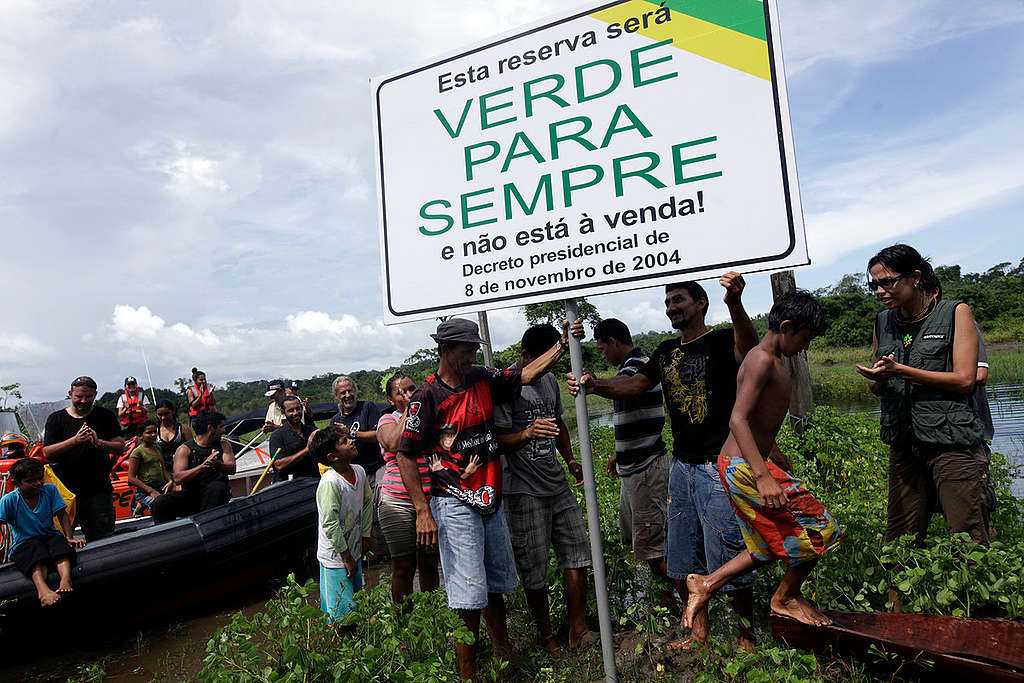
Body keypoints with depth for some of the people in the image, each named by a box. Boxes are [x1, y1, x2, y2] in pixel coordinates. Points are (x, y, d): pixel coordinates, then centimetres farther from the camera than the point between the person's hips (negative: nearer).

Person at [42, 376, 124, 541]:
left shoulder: (105, 416, 5)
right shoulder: (56, 419, 5)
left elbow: (121, 447, 0)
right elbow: (47, 453, -4)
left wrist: (98, 442, -19)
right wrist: (75, 440, -18)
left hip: (99, 490, 0)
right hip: (65, 489, 0)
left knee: (104, 539, 3)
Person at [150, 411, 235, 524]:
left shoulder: (224, 445, 12)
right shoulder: (185, 449, 3)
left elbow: (232, 469, -4)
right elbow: (178, 478, -11)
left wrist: (218, 465, -27)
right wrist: (202, 466, -26)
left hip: (215, 494, 0)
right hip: (190, 493, 0)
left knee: (216, 487, -34)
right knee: (159, 504, -23)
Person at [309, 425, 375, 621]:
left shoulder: (359, 472, -2)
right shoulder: (330, 483, -26)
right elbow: (330, 524, -25)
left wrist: (366, 535, 10)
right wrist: (347, 557, -17)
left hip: (355, 553, 8)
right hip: (335, 558, -8)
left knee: (358, 604, 21)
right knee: (342, 613, 1)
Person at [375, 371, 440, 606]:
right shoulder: (388, 420, 2)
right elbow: (394, 443, -20)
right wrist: (409, 410, -12)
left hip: (432, 501, 3)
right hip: (398, 503, -3)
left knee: (429, 564, 11)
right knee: (404, 566, 2)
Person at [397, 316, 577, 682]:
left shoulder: (483, 379, 5)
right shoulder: (427, 397, -12)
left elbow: (528, 374, 5)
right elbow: (406, 455, -11)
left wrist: (563, 344, -8)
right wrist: (423, 512, -15)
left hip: (491, 500, 6)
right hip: (455, 506, -6)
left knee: (496, 586, 19)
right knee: (469, 597, -2)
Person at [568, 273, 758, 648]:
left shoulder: (722, 340, -8)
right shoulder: (666, 351, 13)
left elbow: (749, 353, -29)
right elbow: (635, 385, 12)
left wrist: (735, 303, -47)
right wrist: (595, 385, -6)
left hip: (719, 467, -7)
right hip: (682, 466, 7)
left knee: (729, 560, 1)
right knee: (683, 559, 16)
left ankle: (747, 638, 23)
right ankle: (699, 630, 34)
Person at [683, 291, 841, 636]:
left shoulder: (775, 362, 16)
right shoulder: (762, 360, -16)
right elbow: (738, 419, -26)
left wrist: (777, 457, 33)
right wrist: (763, 475, -32)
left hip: (746, 465, 11)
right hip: (745, 468, -11)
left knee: (772, 545, 17)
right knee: (820, 529, 0)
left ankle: (706, 584, 20)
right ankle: (786, 598, 20)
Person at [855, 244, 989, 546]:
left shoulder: (955, 313, 1)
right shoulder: (883, 322, 13)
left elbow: (965, 380, -7)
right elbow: (876, 388, 18)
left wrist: (900, 370, -15)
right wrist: (879, 379, -6)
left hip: (952, 441, -4)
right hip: (904, 442, 4)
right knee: (898, 543, 5)